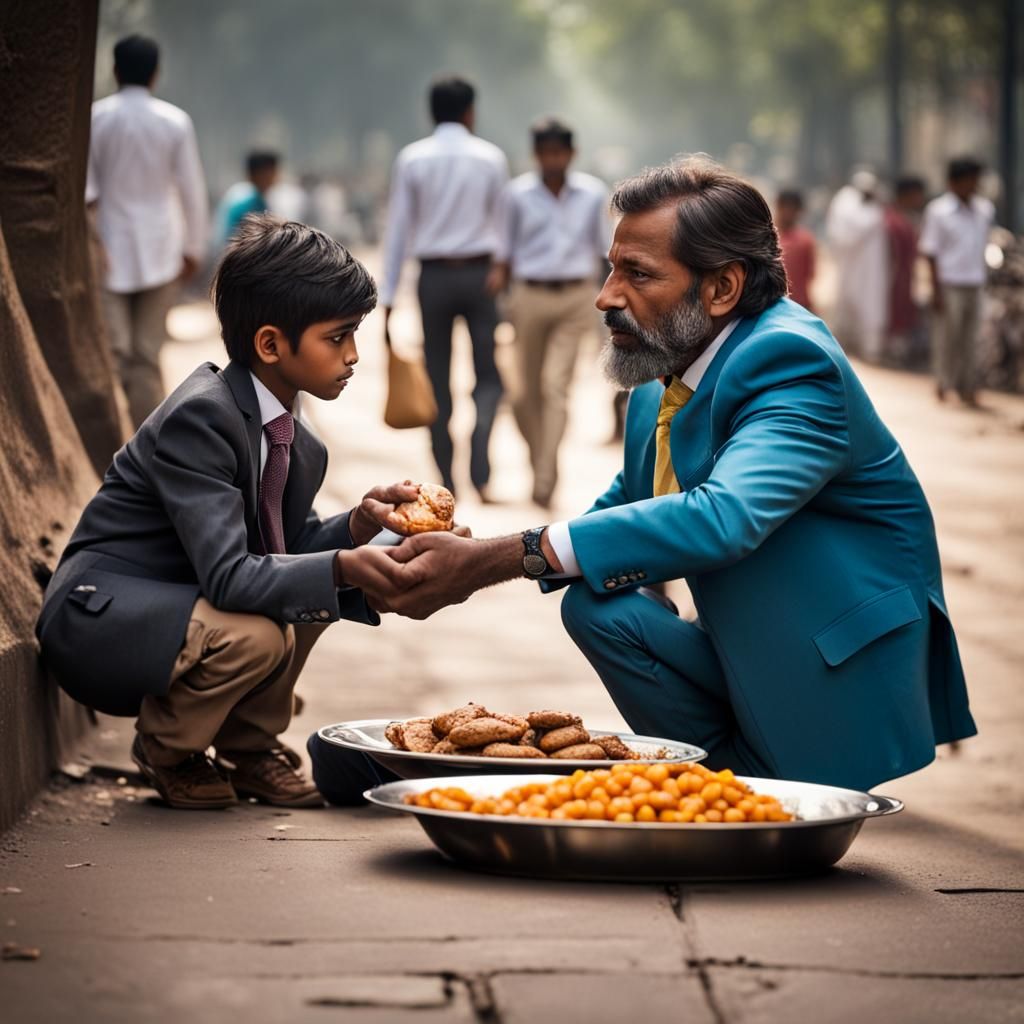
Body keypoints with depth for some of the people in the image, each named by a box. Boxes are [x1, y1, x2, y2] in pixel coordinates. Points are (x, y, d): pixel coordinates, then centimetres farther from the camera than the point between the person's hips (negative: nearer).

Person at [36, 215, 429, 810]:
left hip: (174, 601, 9)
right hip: (97, 621, -9)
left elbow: (293, 548, 8)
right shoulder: (200, 417, -25)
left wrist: (359, 524, -10)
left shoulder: (294, 439, 2)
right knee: (252, 637, -32)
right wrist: (341, 567, -41)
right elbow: (229, 578, -33)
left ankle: (250, 746, 8)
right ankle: (165, 750, -1)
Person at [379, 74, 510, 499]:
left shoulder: (412, 159, 0)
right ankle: (479, 466, -16)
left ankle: (447, 483, 10)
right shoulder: (490, 157, -1)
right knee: (489, 375, 6)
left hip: (434, 276, 1)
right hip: (479, 274, -1)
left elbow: (398, 230, -1)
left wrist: (388, 297, 2)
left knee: (438, 382, 9)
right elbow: (501, 224, 0)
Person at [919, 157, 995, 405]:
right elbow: (931, 252, -6)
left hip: (975, 284, 4)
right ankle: (944, 383, 11)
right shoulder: (938, 211, -5)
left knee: (969, 338, 8)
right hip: (949, 284, -4)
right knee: (948, 336, 0)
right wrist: (936, 289, -10)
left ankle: (967, 386, 14)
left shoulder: (984, 209, 8)